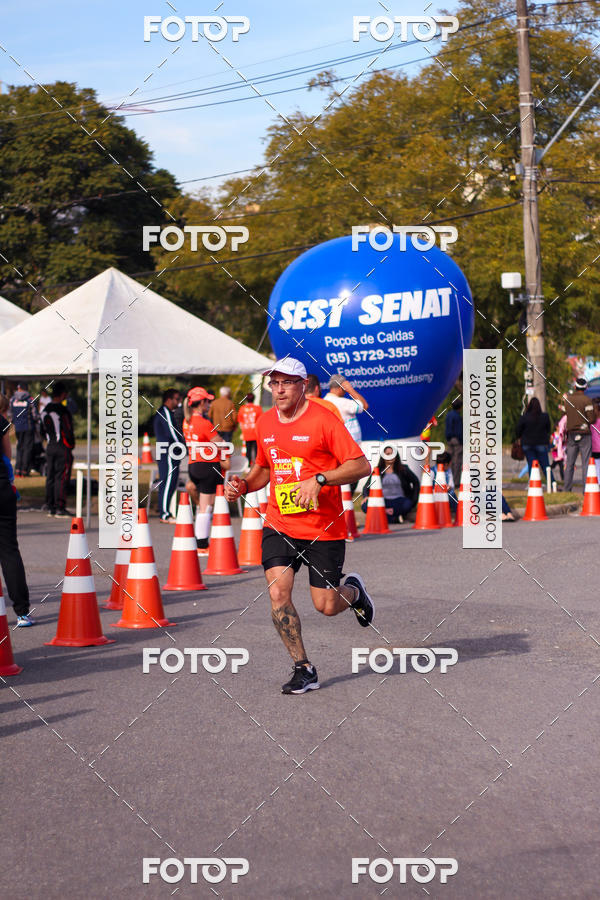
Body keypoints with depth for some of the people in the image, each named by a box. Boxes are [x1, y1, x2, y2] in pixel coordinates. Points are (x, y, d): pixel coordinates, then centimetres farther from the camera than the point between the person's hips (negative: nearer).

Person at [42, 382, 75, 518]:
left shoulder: (45, 410, 9)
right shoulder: (62, 411, -16)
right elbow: (67, 431, -16)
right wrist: (71, 445, -3)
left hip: (50, 446, 7)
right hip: (63, 448, -7)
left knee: (50, 477, 11)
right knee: (61, 478, -4)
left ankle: (50, 507, 15)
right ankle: (60, 508, -5)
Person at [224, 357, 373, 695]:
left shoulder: (322, 420, -11)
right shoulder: (265, 422, 8)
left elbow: (361, 466, -14)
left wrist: (319, 480, -25)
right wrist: (243, 485, 5)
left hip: (324, 528, -4)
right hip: (279, 524, 4)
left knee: (326, 606, -1)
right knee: (278, 591, -13)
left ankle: (354, 589, 36)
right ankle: (304, 670, -2)